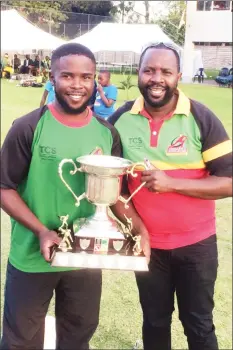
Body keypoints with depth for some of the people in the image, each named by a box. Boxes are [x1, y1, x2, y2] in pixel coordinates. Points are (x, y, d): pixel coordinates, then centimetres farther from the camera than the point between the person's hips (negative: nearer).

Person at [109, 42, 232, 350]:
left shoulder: (202, 118, -13)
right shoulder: (121, 120, -7)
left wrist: (170, 183, -25)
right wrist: (138, 229, -11)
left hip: (197, 243, -2)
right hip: (148, 243, 2)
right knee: (154, 322, 22)